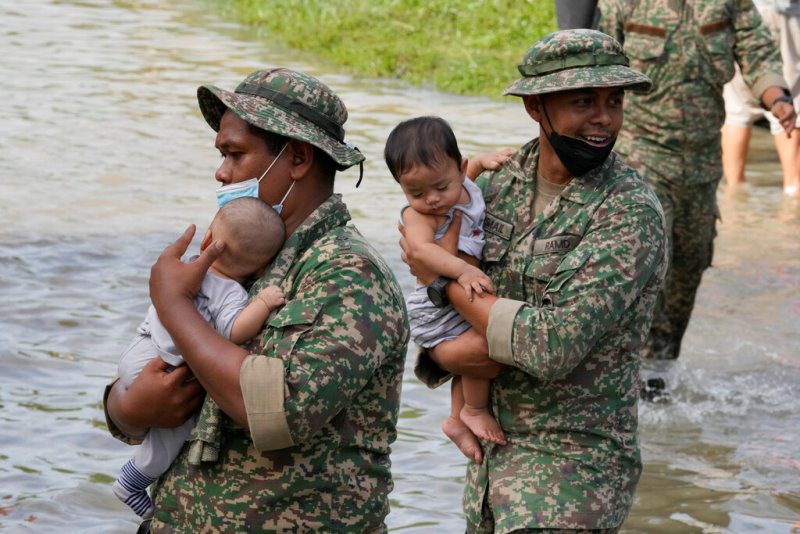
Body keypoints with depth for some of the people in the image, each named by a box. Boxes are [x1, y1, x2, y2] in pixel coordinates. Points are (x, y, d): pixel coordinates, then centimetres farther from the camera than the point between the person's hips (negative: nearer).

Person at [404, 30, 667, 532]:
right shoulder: (498, 183, 1)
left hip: (574, 466, -7)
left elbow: (555, 345, -27)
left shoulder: (631, 212, -19)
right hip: (491, 450, 7)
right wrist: (441, 355, -15)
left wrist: (445, 279, -17)